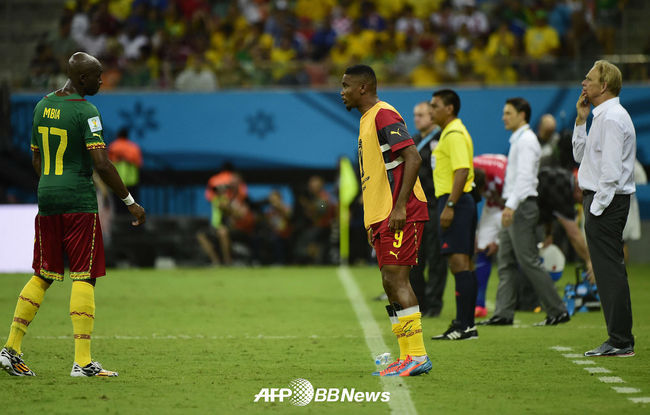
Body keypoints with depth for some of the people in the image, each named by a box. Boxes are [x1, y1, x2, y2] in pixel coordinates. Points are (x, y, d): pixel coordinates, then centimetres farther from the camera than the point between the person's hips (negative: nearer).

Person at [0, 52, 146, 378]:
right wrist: (130, 202, -12)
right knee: (84, 278, -4)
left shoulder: (42, 106, 11)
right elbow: (101, 164, -19)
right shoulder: (86, 112, -12)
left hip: (47, 201, 7)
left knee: (42, 276, 14)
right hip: (79, 202, -7)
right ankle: (82, 362, -7)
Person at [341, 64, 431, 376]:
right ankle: (407, 357, 9)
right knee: (392, 283, 8)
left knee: (395, 279, -13)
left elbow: (413, 158, -20)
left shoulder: (384, 115, -11)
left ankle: (417, 356, -13)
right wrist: (372, 221, 24)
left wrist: (399, 207, -25)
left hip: (400, 216, -10)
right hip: (382, 217, 10)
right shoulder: (367, 120, 20)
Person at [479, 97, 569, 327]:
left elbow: (524, 176, -22)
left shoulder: (526, 140, -12)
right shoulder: (518, 140, 19)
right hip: (514, 207, 10)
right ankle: (503, 313, 5)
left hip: (522, 206, -10)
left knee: (528, 261, -10)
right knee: (506, 261, 6)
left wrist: (511, 205, -29)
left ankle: (557, 311, -7)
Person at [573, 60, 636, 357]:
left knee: (609, 271, -9)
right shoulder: (602, 116, 17)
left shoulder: (612, 118, -16)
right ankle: (620, 340, 14)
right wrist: (581, 119, 14)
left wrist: (597, 208, -19)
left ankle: (620, 341, -7)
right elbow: (580, 155, 23)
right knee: (609, 270, 11)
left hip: (606, 202, -11)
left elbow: (611, 170, -21)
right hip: (600, 201, 11)